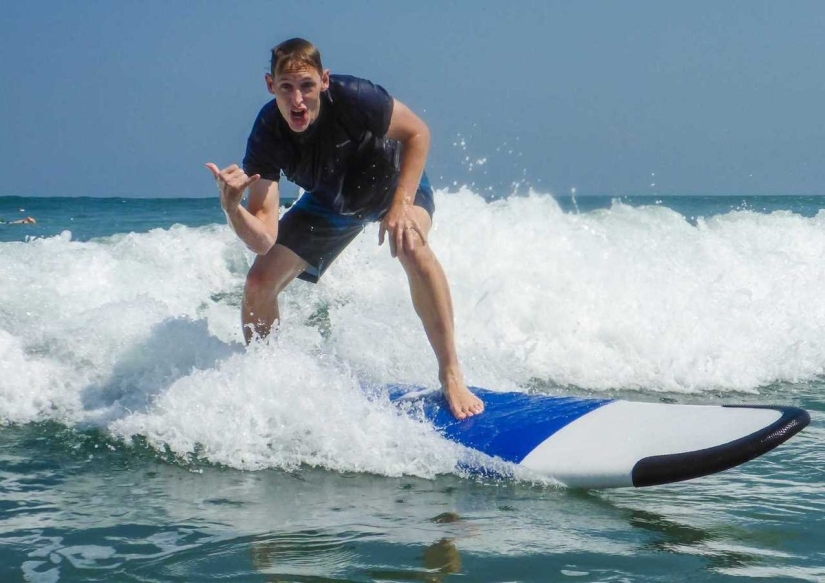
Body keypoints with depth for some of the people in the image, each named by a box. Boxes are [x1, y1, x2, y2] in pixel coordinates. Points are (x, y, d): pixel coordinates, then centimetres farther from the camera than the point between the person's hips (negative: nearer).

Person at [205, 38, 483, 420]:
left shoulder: (353, 97, -37)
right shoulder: (266, 137, -30)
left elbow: (417, 133, -19)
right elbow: (262, 239, -33)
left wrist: (401, 205, -30)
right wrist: (231, 208, -54)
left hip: (392, 178, -3)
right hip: (331, 203, 3)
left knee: (411, 246, -35)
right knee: (259, 284, -8)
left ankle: (451, 375, -28)